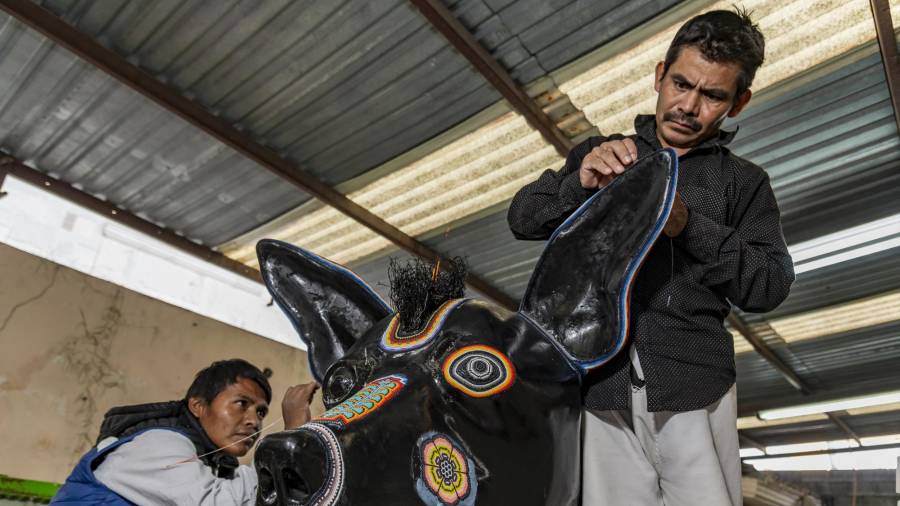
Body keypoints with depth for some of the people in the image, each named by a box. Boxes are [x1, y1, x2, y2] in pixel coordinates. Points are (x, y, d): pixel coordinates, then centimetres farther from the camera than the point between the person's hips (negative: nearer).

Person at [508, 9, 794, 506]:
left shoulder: (743, 182, 13)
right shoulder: (601, 155, 15)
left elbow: (770, 286, 3)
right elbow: (522, 219, 7)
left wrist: (690, 227, -12)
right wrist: (580, 184, -12)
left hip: (694, 389, 1)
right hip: (602, 384, 0)